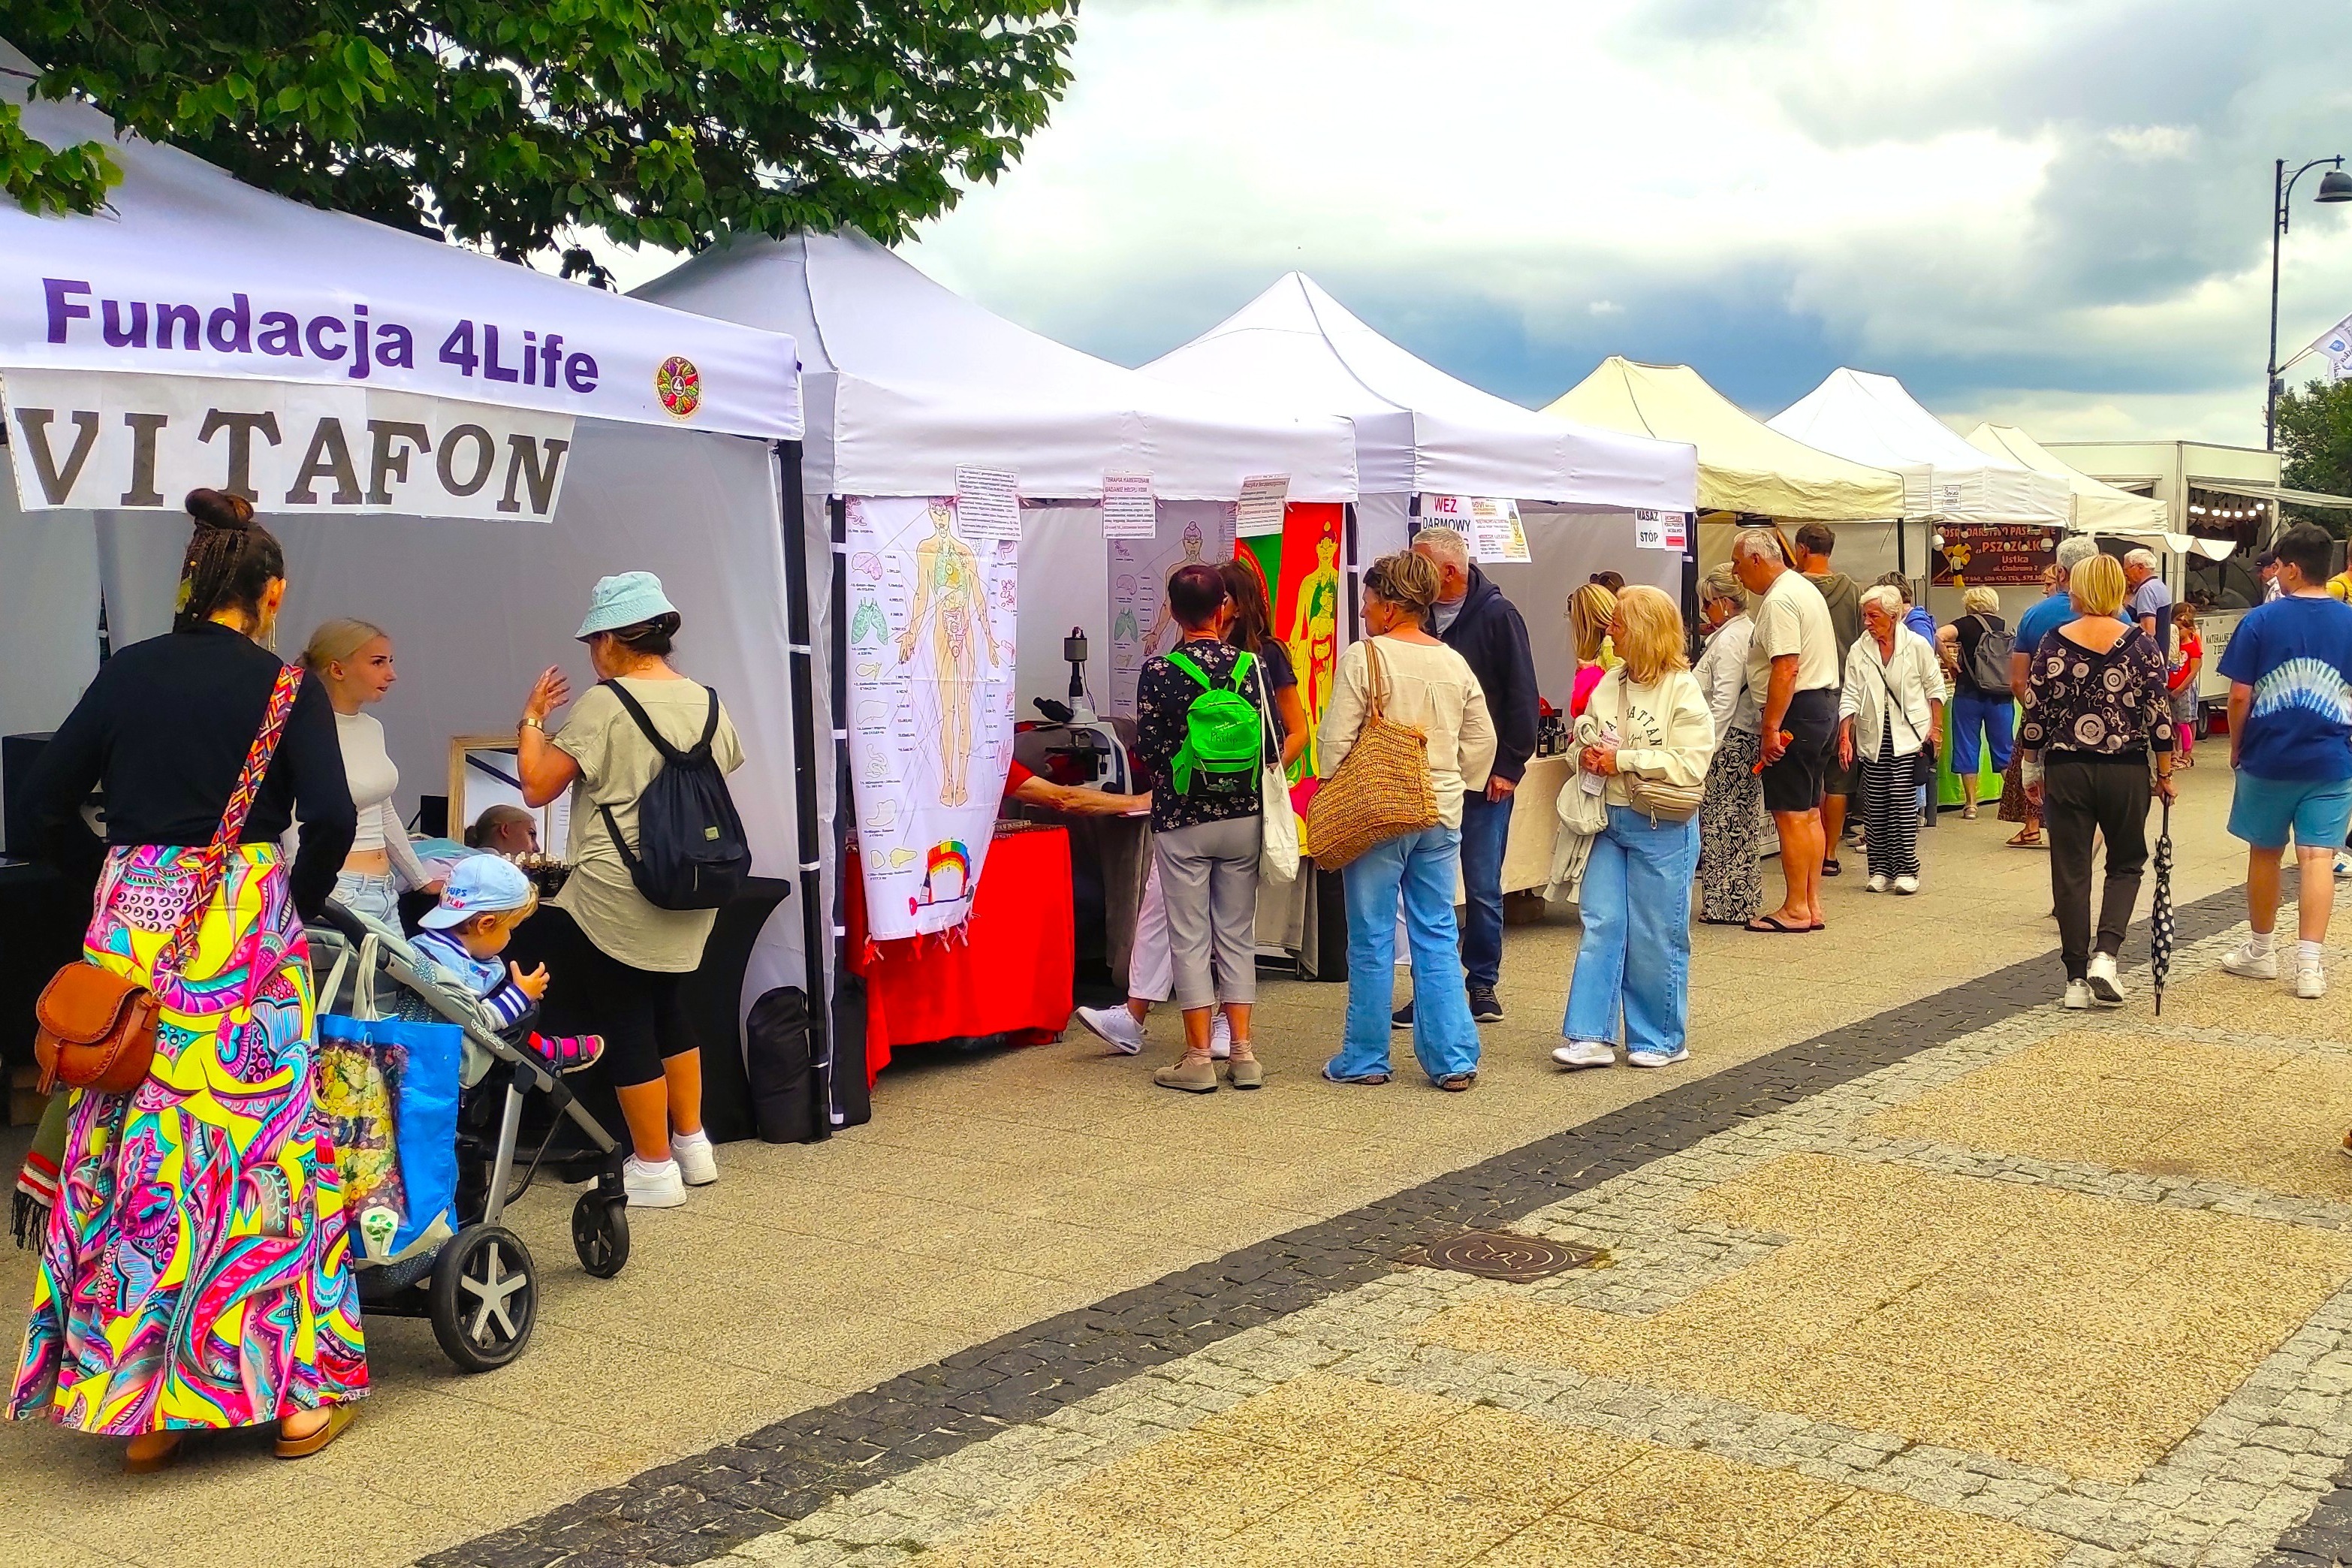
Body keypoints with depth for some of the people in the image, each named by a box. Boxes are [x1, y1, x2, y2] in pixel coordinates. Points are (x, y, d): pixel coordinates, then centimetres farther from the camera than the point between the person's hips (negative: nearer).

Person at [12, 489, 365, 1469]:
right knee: (260, 1145, 4)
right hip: (245, 926, -3)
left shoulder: (128, 673, 7)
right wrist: (301, 904, 2)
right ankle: (295, 1388, 10)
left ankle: (132, 1401, 15)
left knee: (130, 1147, 8)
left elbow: (46, 801, 6)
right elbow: (330, 817, -13)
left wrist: (122, 868, 14)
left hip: (130, 925, 3)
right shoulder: (284, 687, -3)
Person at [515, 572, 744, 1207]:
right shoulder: (708, 703, 4)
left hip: (615, 897, -7)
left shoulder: (604, 704, -14)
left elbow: (537, 787, -11)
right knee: (668, 1009, 22)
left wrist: (532, 719, 3)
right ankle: (692, 1144, 28)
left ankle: (654, 1167, 10)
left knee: (626, 1023, 4)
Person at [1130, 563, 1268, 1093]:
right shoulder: (1250, 665, -3)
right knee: (1237, 934, 11)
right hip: (1243, 817, 3)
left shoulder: (1158, 672, -9)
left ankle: (1199, 1059, 5)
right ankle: (1243, 1053, 12)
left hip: (1181, 821, -3)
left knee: (1189, 938, 4)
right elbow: (1272, 743, 0)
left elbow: (1147, 752, -7)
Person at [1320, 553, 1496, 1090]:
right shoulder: (1455, 663, 6)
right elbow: (1481, 739, 11)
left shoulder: (1363, 656, -11)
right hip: (1442, 817, 5)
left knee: (1372, 938, 5)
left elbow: (1336, 740, -11)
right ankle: (1454, 1058, 10)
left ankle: (1365, 1058, 13)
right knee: (1437, 935, 10)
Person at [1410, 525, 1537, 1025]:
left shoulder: (1497, 616, -7)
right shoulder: (1420, 616, 5)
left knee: (1484, 888, 4)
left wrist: (1509, 767, -9)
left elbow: (1522, 697, -6)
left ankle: (1483, 983, 18)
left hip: (1485, 778, -4)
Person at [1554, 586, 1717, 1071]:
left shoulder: (1682, 690, -10)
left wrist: (1622, 760, -16)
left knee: (1656, 935, 4)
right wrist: (1587, 756, -3)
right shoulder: (1608, 685, 9)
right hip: (1610, 821, 6)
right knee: (1600, 925, 1)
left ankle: (1661, 1039, 17)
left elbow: (1691, 763, -17)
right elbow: (1584, 742, 21)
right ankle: (1592, 1036, 4)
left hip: (1661, 829, -6)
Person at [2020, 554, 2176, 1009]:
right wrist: (2165, 774, 6)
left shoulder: (2053, 644, -3)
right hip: (2125, 771, 0)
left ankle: (2076, 978, 8)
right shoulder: (2141, 644, -4)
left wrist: (2031, 769, 10)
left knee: (2071, 871, 7)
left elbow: (2035, 714, -2)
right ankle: (2105, 953, -2)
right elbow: (2159, 716, -4)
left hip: (2066, 771, 0)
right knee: (2126, 863, 17)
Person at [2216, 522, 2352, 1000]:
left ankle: (2260, 951, 27)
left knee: (2264, 853, 14)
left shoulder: (2261, 620, -7)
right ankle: (2310, 964, -7)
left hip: (2268, 758, -1)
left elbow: (2240, 696, -8)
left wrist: (2236, 748, 6)